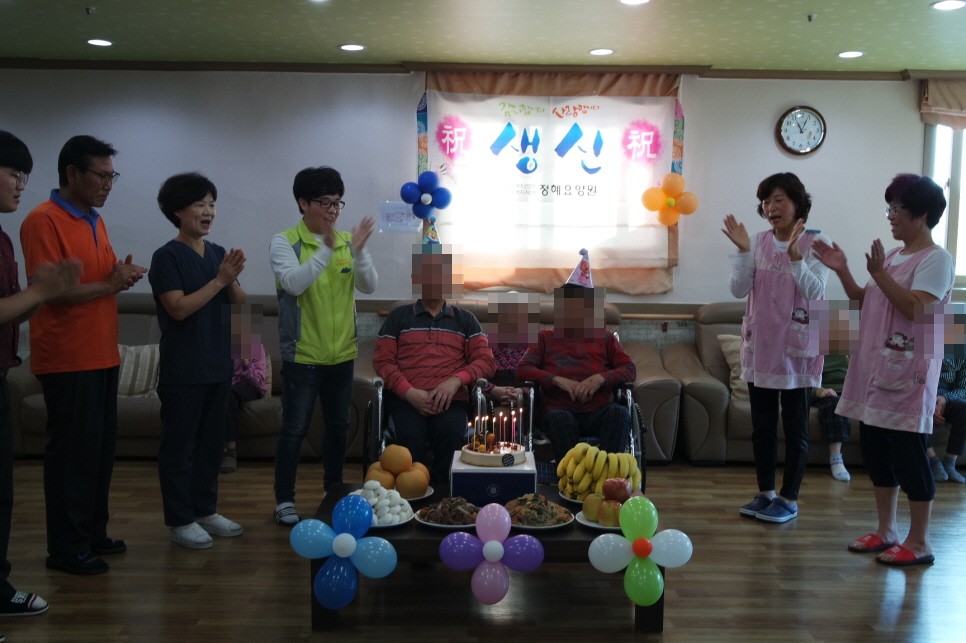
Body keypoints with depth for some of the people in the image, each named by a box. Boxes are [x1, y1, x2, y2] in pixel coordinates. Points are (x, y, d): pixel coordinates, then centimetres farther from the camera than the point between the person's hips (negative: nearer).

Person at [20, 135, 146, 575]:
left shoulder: (95, 221, 15)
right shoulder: (43, 221, -13)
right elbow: (48, 291, -20)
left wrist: (122, 275, 6)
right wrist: (110, 284, -15)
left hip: (102, 355, 8)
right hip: (67, 359, -8)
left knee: (101, 448, 14)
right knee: (72, 452, -1)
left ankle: (93, 533, 27)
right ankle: (66, 548, 11)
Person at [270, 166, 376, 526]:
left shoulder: (348, 241, 4)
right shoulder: (285, 242, -7)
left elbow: (368, 286, -5)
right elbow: (293, 283, -23)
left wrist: (358, 251, -22)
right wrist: (326, 250, -31)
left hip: (342, 352, 5)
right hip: (302, 354, -4)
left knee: (338, 425, 15)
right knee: (294, 428, 2)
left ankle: (334, 491, 30)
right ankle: (285, 499, 15)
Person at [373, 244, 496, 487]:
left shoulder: (465, 319, 21)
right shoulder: (398, 317, 18)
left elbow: (486, 360, 11)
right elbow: (382, 360, 9)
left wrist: (455, 380, -10)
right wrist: (410, 392, -9)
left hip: (451, 399, 1)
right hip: (406, 399, 0)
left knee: (453, 435, -34)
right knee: (410, 437, -34)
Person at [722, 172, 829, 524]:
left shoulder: (815, 243, -5)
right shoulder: (759, 242, 6)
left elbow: (815, 292, -16)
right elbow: (738, 289, -3)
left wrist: (795, 256, -26)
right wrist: (742, 250, -13)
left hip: (795, 345, -4)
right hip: (759, 344, 5)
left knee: (794, 426, 3)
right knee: (761, 425, 12)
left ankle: (789, 499, 14)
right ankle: (765, 492, 24)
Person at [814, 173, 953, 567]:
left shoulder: (936, 259, -10)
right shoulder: (893, 256, 16)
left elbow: (914, 308, -21)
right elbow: (865, 301, 18)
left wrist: (879, 274, -23)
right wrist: (841, 270, 7)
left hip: (908, 372, -9)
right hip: (876, 368, 9)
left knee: (908, 454, -4)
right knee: (876, 452, 12)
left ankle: (919, 542, 7)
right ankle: (886, 530, 23)